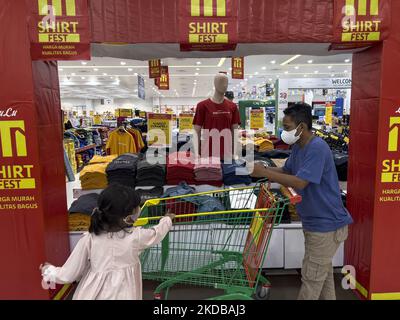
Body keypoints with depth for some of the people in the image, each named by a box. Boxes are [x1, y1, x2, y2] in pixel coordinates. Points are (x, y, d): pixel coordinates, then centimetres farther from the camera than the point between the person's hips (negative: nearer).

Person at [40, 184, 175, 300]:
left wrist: (48, 270, 12)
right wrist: (167, 219, 23)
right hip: (122, 295, -1)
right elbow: (157, 233, 3)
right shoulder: (136, 237, -18)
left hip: (93, 295, 1)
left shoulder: (89, 239, -17)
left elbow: (68, 275, -8)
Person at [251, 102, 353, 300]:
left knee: (311, 276, 5)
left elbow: (299, 182, -31)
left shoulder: (317, 148, -25)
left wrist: (264, 172, -27)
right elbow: (286, 171, 10)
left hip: (326, 223, -9)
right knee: (322, 270, 25)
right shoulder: (297, 147, 5)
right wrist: (262, 171, -7)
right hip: (315, 221, 9)